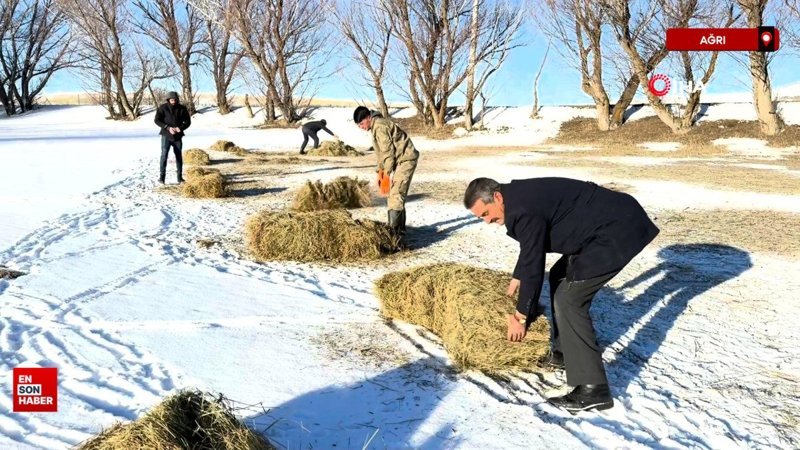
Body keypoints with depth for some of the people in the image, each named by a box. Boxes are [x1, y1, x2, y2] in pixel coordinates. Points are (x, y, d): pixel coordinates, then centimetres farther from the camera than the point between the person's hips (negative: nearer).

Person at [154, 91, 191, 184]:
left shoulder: (182, 108, 1)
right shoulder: (163, 108, -5)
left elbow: (188, 121, 5)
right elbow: (157, 120, -5)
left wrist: (180, 128, -14)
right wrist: (168, 128, -18)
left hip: (178, 136, 2)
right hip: (166, 135, -2)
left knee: (179, 156, 7)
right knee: (164, 155, -9)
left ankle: (180, 177, 16)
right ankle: (162, 176, -5)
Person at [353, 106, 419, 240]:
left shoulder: (379, 126, -17)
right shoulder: (376, 126, 15)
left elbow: (388, 151, -20)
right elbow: (380, 152, 19)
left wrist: (387, 172, -16)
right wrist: (380, 171, 15)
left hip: (406, 159, -10)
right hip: (401, 160, 10)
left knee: (396, 195, -15)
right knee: (396, 194, 12)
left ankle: (394, 230, -17)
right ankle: (399, 229, 19)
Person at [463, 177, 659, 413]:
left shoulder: (524, 211, -21)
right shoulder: (519, 197, 11)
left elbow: (533, 267, -16)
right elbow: (530, 251, 26)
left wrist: (520, 316, -6)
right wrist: (515, 281, 37)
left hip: (619, 230, -11)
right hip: (612, 222, 11)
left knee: (569, 298, -12)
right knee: (560, 277, 21)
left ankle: (593, 389, -10)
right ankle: (565, 349, 32)